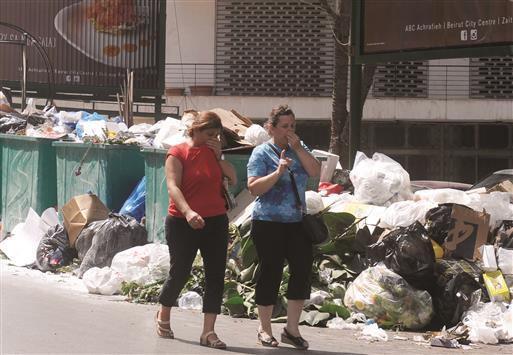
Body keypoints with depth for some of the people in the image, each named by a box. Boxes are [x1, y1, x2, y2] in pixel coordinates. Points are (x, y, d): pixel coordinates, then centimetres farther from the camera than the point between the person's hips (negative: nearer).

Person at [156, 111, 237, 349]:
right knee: (180, 273, 4)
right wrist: (188, 211, -35)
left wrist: (219, 156, -4)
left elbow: (233, 179, 6)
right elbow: (173, 186, -19)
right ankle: (163, 316, 32)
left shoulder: (213, 152, 10)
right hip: (182, 223, -5)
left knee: (216, 276, -2)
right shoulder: (178, 154, -6)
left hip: (215, 222, 5)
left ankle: (208, 332, 1)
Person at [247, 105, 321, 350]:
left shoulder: (300, 148, 11)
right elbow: (254, 188, -13)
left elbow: (315, 171, -4)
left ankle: (292, 328, 11)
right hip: (268, 222, -5)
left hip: (296, 222, 5)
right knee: (270, 272, 0)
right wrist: (278, 172, -23)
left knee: (303, 269, -1)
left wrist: (298, 147, -11)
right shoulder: (262, 153, -4)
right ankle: (264, 329, 14)